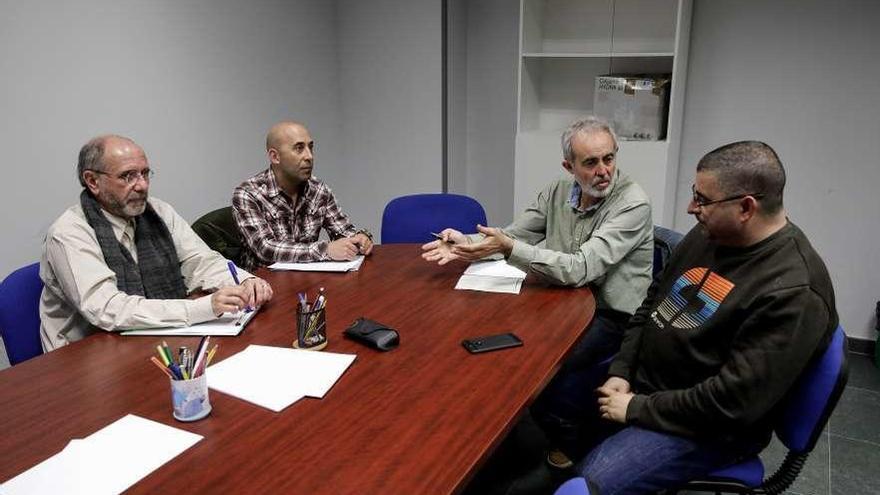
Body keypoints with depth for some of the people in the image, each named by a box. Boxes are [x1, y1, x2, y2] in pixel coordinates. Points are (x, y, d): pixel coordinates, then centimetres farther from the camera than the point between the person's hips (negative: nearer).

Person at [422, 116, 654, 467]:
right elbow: (512, 235, 6)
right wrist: (466, 243, -14)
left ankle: (570, 440, 6)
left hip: (613, 316, -6)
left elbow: (581, 269, -29)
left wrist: (510, 248, -34)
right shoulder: (558, 192, 1)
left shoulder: (632, 204, -20)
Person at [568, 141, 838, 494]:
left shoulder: (794, 293, -26)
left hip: (702, 426, -8)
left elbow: (731, 402, -28)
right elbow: (652, 303, 9)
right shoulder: (710, 234, 0)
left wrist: (638, 409, -19)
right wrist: (620, 371, -2)